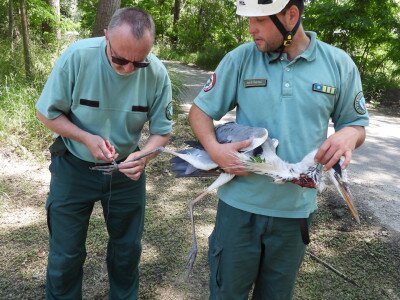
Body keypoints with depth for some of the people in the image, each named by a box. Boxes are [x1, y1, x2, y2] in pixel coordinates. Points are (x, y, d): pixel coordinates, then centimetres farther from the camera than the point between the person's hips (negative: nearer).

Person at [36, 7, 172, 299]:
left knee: (128, 248, 17)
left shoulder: (157, 74, -18)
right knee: (65, 253, 10)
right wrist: (87, 139, -25)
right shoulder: (77, 57, -23)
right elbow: (48, 113, -11)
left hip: (127, 170, 2)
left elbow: (161, 131, -8)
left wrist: (143, 156, -28)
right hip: (74, 167, -1)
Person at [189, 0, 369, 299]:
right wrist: (214, 148, -18)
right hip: (240, 204, 0)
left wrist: (349, 135, -17)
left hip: (296, 208, 1)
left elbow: (357, 123, 8)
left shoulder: (339, 64, -3)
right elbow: (200, 110, 1)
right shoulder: (239, 59, -5)